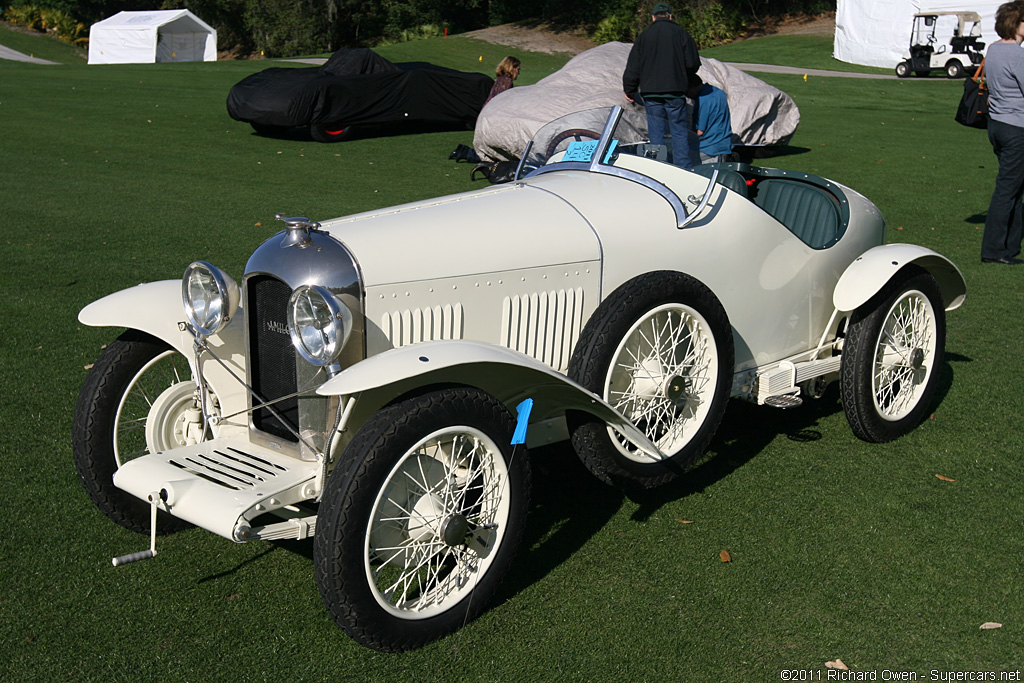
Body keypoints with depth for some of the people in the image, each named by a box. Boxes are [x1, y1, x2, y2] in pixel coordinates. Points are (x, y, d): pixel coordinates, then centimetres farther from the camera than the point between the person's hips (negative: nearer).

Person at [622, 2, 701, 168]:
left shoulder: (644, 35, 7)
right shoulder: (680, 33, 2)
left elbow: (632, 67, 7)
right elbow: (693, 63, 1)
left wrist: (629, 90, 17)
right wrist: (685, 79, 20)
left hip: (651, 92, 1)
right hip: (676, 92, -1)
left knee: (656, 134, 5)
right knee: (680, 132, 3)